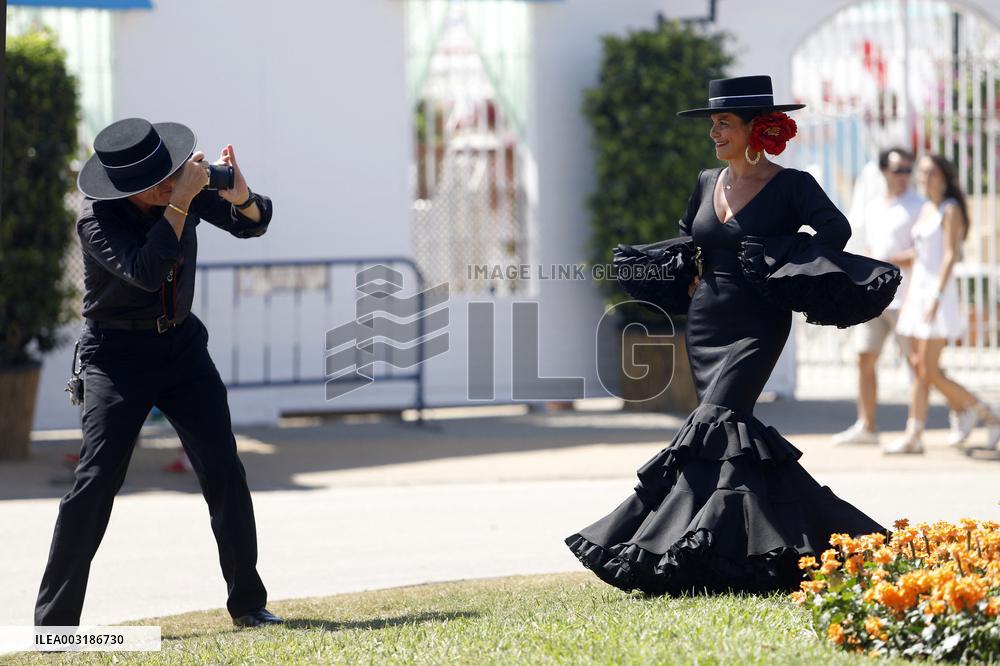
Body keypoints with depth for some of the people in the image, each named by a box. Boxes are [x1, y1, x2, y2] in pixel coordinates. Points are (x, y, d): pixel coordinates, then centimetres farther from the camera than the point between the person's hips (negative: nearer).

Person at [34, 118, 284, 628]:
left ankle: (248, 605, 11)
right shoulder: (96, 221, -20)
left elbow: (253, 223, 5)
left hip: (182, 345, 5)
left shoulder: (185, 184, -6)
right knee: (97, 477, -14)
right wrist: (179, 202, -36)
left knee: (224, 471, -2)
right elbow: (147, 272, -35)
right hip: (118, 356, -5)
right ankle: (54, 623, -10)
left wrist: (240, 197, -18)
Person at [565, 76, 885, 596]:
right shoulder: (706, 183, 12)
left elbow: (835, 228, -19)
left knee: (714, 422, -18)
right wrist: (688, 279, 10)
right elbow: (684, 240, 27)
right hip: (705, 325, 7)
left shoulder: (791, 186, -6)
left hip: (757, 328, -7)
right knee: (734, 431, 4)